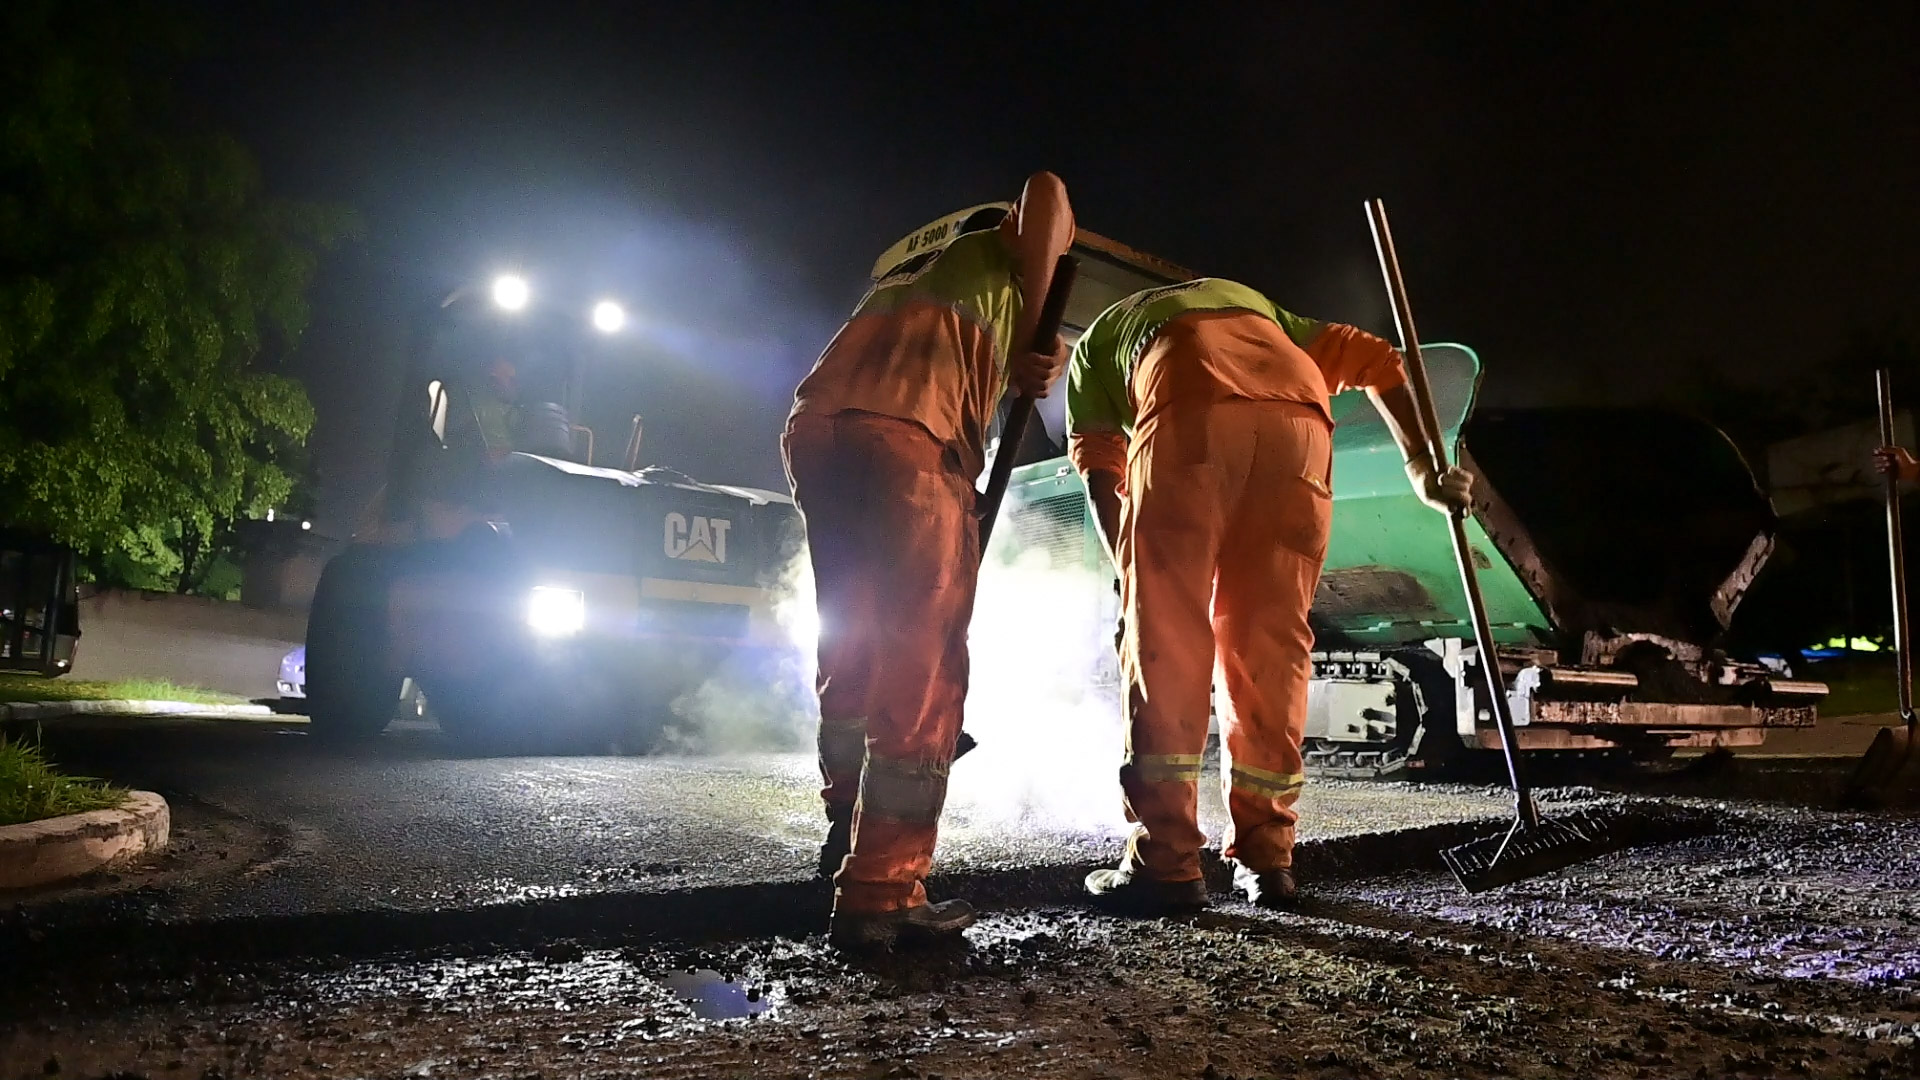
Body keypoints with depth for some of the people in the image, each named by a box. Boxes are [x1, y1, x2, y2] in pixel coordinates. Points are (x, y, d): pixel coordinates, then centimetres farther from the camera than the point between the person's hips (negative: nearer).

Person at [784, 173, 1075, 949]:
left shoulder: (898, 277, 41)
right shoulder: (1000, 259, 28)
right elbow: (1046, 191, 7)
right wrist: (1031, 339, 11)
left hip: (816, 427, 7)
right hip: (907, 436, -6)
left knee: (850, 647, 19)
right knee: (920, 671, -6)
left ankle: (852, 825, 29)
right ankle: (880, 894, -8)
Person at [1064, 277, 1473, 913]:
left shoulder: (1095, 342, 36)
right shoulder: (1254, 306, 45)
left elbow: (1099, 473, 21)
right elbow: (1375, 359, 31)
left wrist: (1130, 581, 20)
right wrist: (1421, 469, 25)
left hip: (1188, 414, -3)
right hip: (1300, 417, 4)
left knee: (1165, 636, 1)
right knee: (1271, 639, 10)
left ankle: (1165, 864, 0)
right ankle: (1265, 856, 14)